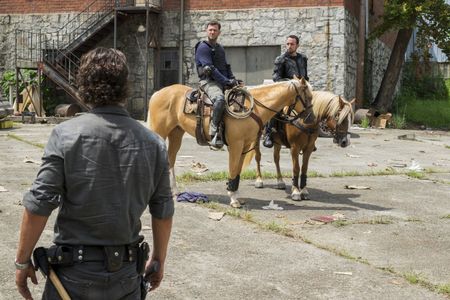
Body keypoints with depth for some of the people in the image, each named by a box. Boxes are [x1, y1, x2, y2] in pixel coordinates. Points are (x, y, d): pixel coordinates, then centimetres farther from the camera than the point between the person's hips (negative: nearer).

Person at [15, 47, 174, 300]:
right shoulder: (153, 143, -4)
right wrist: (158, 260, 17)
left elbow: (39, 206, -13)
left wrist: (23, 261, -1)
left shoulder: (65, 135, -13)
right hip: (126, 273, 3)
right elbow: (163, 212, 3)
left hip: (75, 272, -2)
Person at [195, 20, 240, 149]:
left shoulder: (220, 48, 22)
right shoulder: (203, 47, -4)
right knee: (220, 99, -37)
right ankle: (214, 132, -35)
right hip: (209, 81, -8)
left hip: (223, 82, 9)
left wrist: (233, 80, 5)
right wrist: (226, 81, -19)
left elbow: (226, 66, 24)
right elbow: (210, 68, -14)